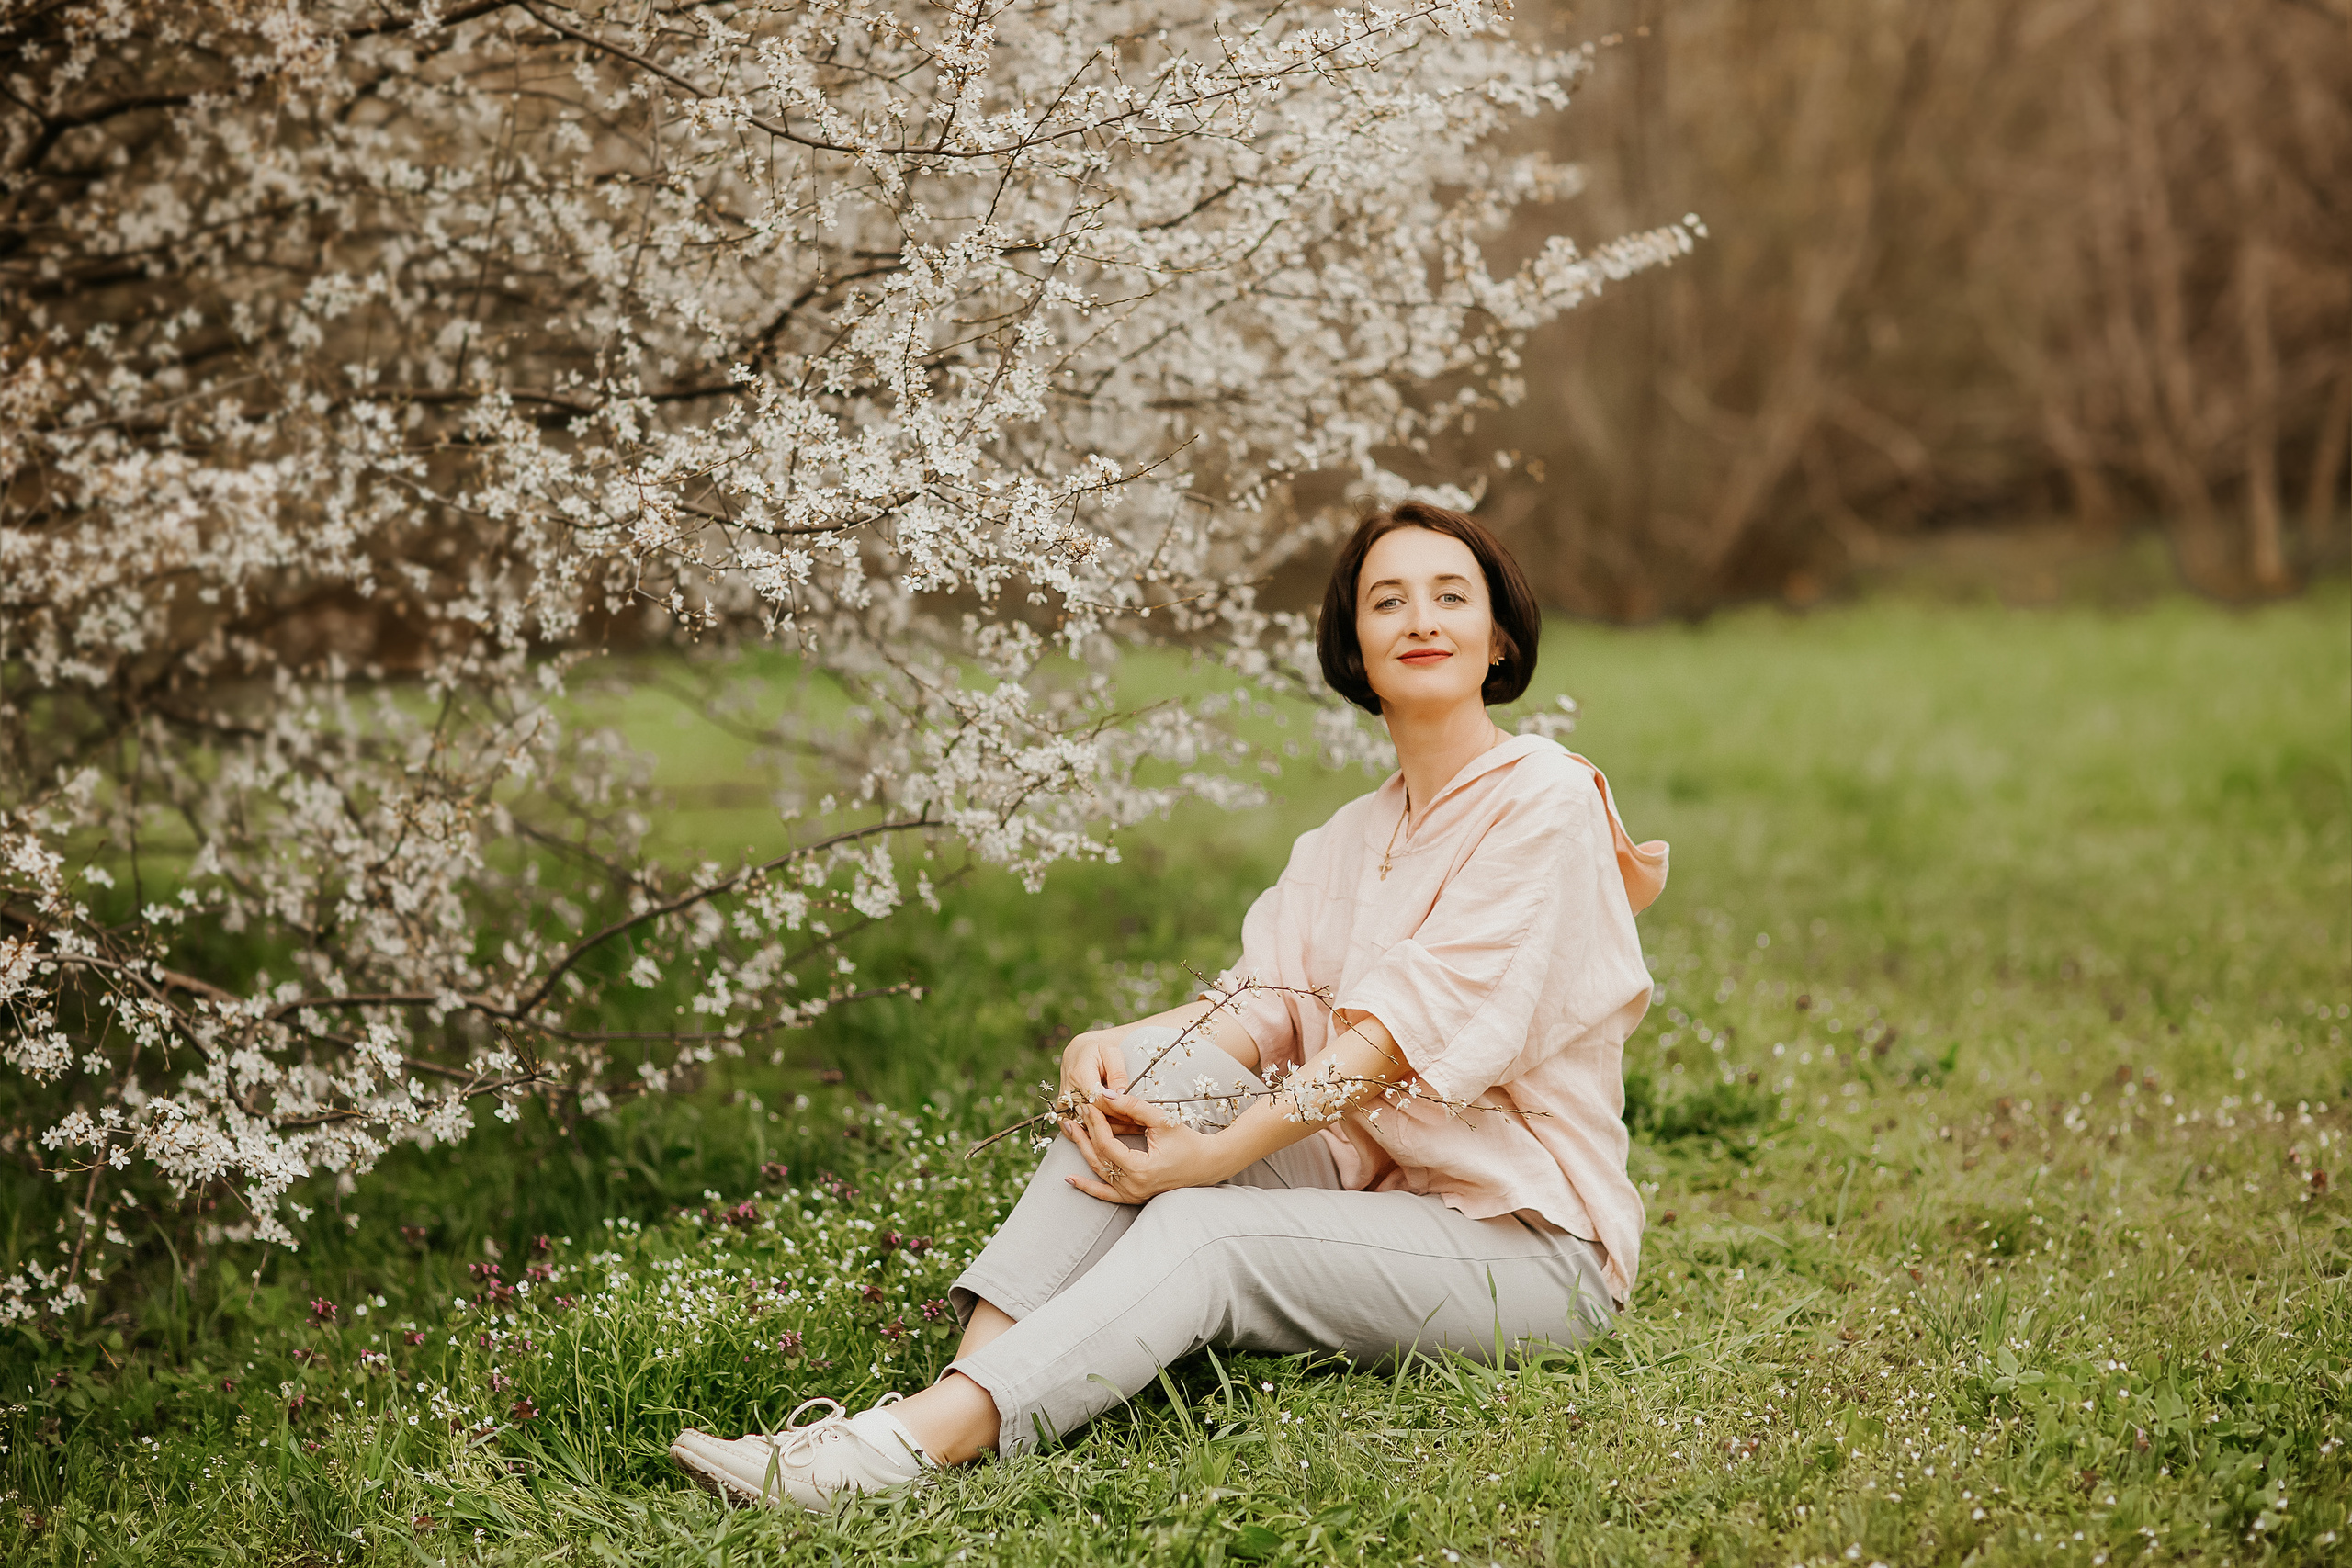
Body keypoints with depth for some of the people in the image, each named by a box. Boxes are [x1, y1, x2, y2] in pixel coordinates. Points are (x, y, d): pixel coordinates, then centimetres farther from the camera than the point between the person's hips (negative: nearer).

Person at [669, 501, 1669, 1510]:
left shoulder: (1545, 800, -9)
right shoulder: (1347, 841, 16)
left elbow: (1409, 1023, -19)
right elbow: (1267, 1004, 0)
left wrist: (1215, 1155, -25)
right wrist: (1110, 1045, -20)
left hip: (1532, 1240, -6)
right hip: (1371, 1189, 6)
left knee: (1201, 1231, -30)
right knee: (1159, 1063, -18)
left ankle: (926, 1439, -43)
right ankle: (972, 1367, -30)